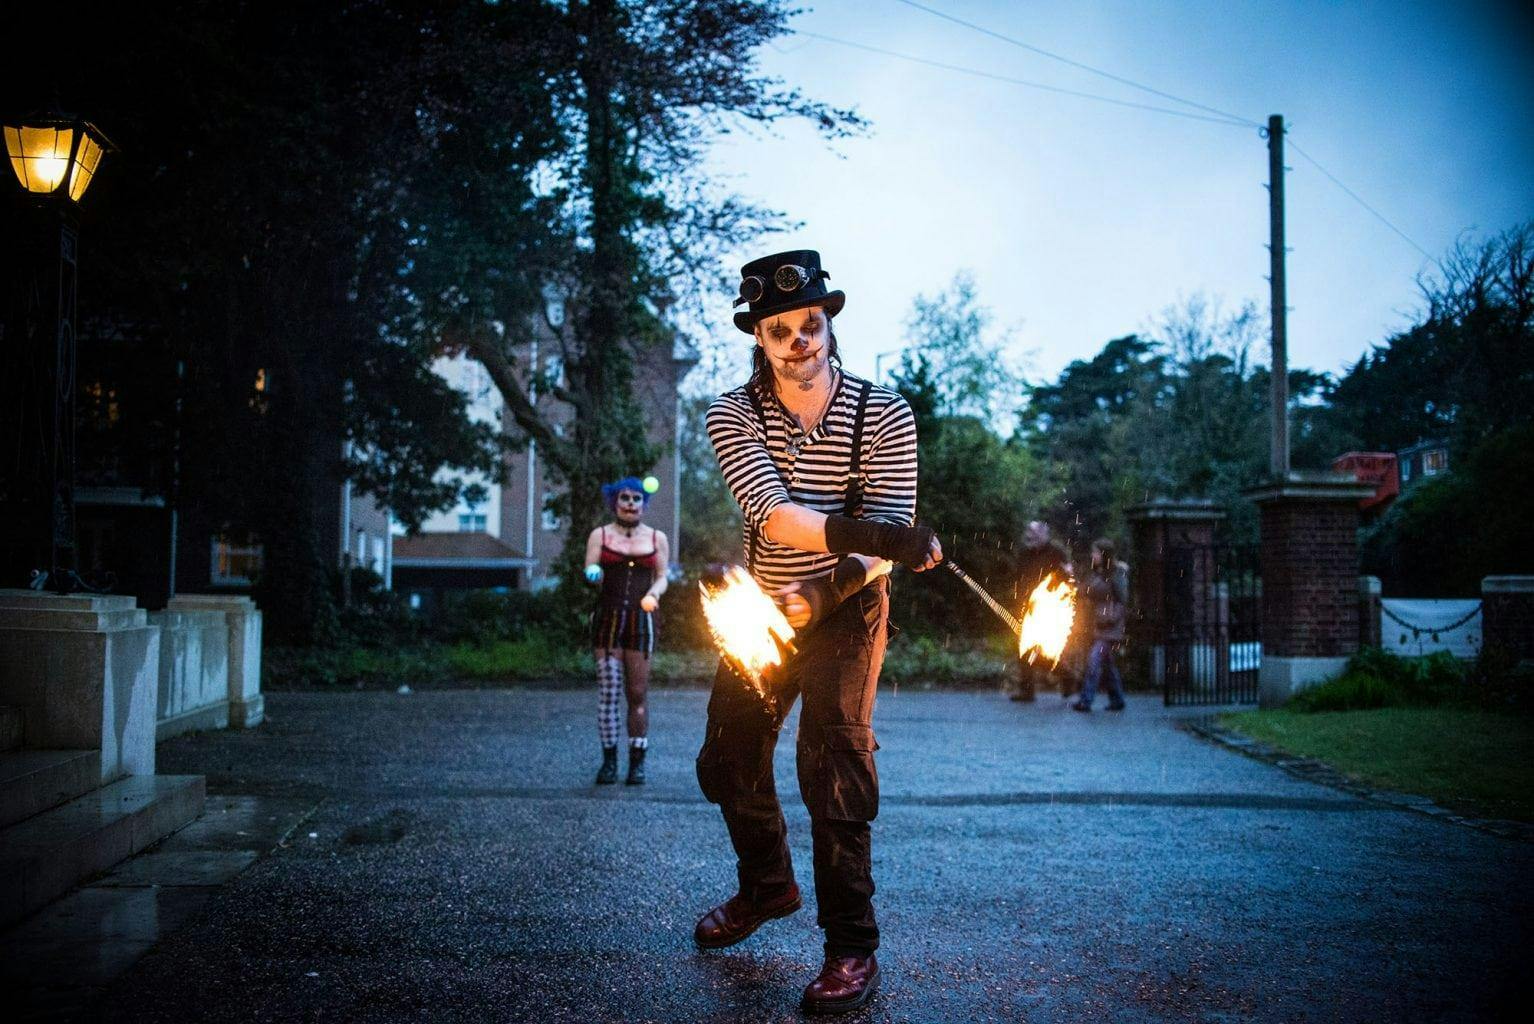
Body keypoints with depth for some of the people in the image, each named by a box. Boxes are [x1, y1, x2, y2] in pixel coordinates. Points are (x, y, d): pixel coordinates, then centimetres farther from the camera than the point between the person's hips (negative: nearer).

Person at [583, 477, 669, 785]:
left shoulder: (657, 538, 13)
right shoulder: (600, 535, 9)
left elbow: (662, 577, 11)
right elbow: (589, 574, 4)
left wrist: (654, 593, -11)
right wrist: (593, 577, -20)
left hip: (640, 620, 1)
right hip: (607, 617, 0)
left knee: (638, 693, -2)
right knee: (607, 690, -4)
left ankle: (637, 763, 4)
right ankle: (609, 761, 3)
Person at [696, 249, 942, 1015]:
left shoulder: (883, 415, -14)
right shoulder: (733, 414, -12)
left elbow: (889, 542, -20)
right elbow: (772, 515, -29)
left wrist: (822, 593, -39)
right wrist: (874, 536, -43)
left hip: (846, 608, -3)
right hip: (761, 605, 4)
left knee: (833, 763, -14)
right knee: (727, 760, 11)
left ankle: (851, 946, -3)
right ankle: (766, 886, 37)